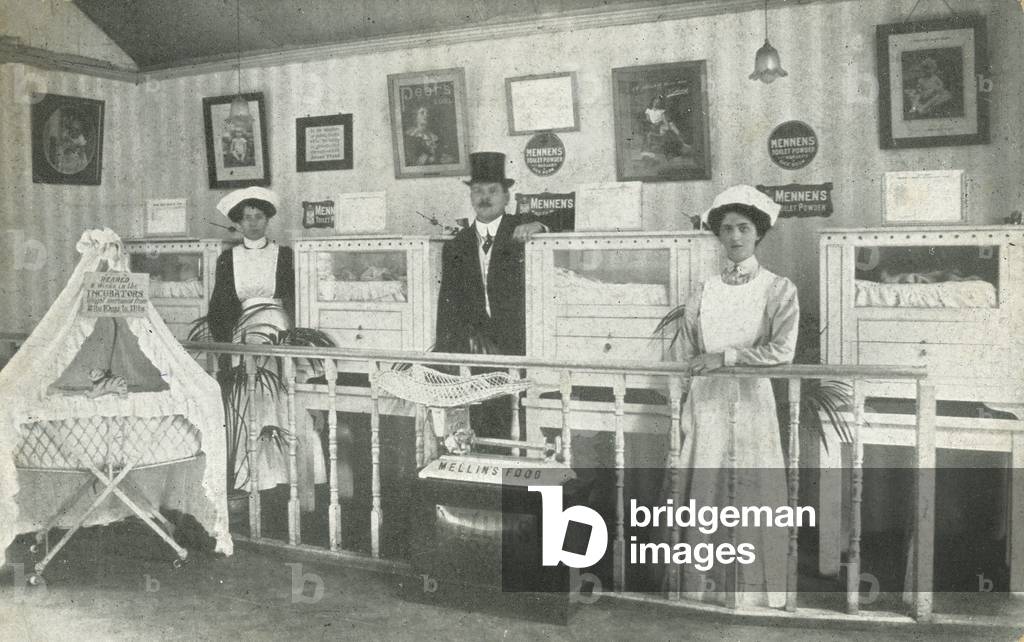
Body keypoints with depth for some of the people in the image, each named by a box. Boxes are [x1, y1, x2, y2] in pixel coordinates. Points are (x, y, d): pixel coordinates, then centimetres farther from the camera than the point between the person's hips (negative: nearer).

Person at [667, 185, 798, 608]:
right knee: (704, 497, 1)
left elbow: (782, 351, -10)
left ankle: (756, 597, 7)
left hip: (752, 403, -2)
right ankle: (704, 592, 10)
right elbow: (684, 356, 11)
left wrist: (725, 357, -12)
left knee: (754, 497, -4)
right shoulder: (704, 292, 12)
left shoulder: (778, 289, 3)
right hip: (706, 405, 3)